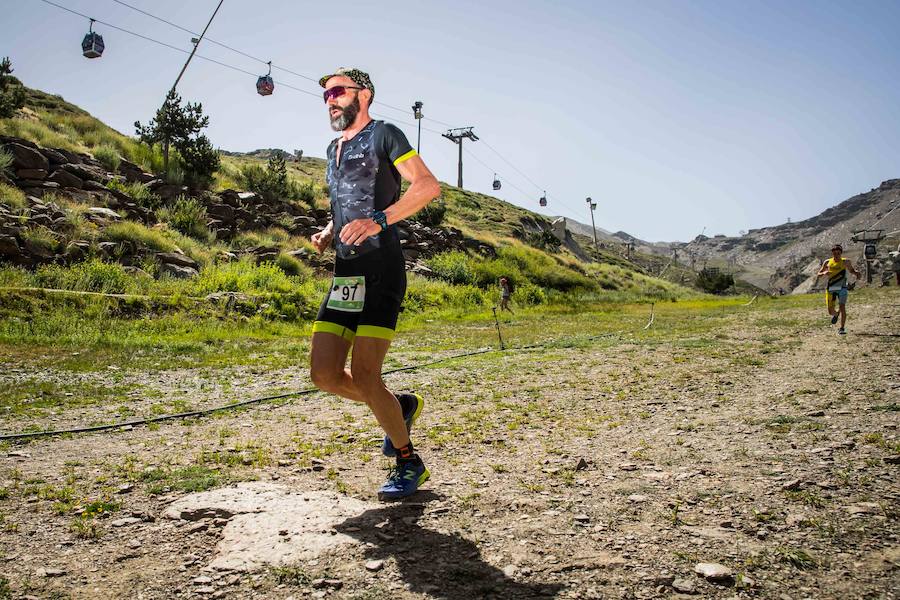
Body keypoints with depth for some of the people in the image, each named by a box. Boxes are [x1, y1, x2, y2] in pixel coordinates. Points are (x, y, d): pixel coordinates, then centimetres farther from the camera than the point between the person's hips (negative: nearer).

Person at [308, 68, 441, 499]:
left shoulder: (382, 135, 1)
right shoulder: (334, 149, 24)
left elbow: (428, 185, -12)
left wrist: (379, 220, -24)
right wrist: (327, 233, 13)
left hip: (381, 272, -8)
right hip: (345, 274, 8)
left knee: (363, 376, -12)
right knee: (325, 375, 1)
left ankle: (408, 463, 9)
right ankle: (400, 407, 25)